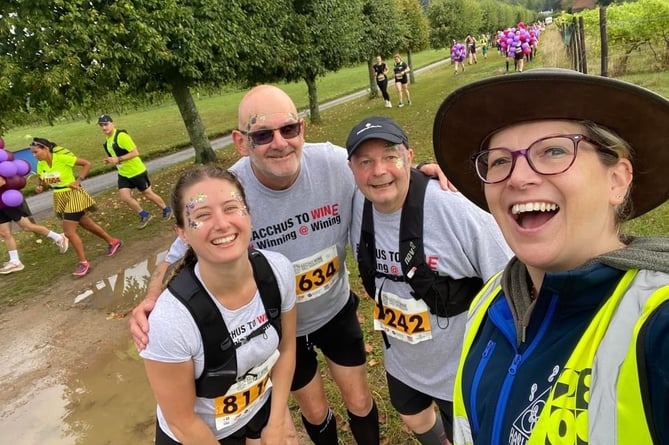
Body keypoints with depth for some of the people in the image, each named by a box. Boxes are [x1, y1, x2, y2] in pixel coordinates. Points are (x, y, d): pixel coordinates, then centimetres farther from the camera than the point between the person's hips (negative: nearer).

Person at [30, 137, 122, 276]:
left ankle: (83, 263, 2)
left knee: (69, 232, -10)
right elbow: (43, 180, 15)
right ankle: (113, 242, 34)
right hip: (60, 198, 7)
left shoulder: (62, 157, -20)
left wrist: (78, 181, -21)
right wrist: (40, 186, -7)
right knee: (87, 225, 16)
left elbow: (87, 163, -16)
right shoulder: (40, 164, -1)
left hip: (73, 196, -7)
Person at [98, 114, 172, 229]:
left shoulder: (121, 136, -20)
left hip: (137, 172, -7)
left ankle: (167, 210, 28)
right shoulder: (107, 139, 7)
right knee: (124, 197, -4)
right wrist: (110, 160, 0)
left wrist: (118, 159, -28)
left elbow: (135, 152, -24)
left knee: (147, 193, 6)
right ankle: (144, 216, 14)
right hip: (123, 174, 7)